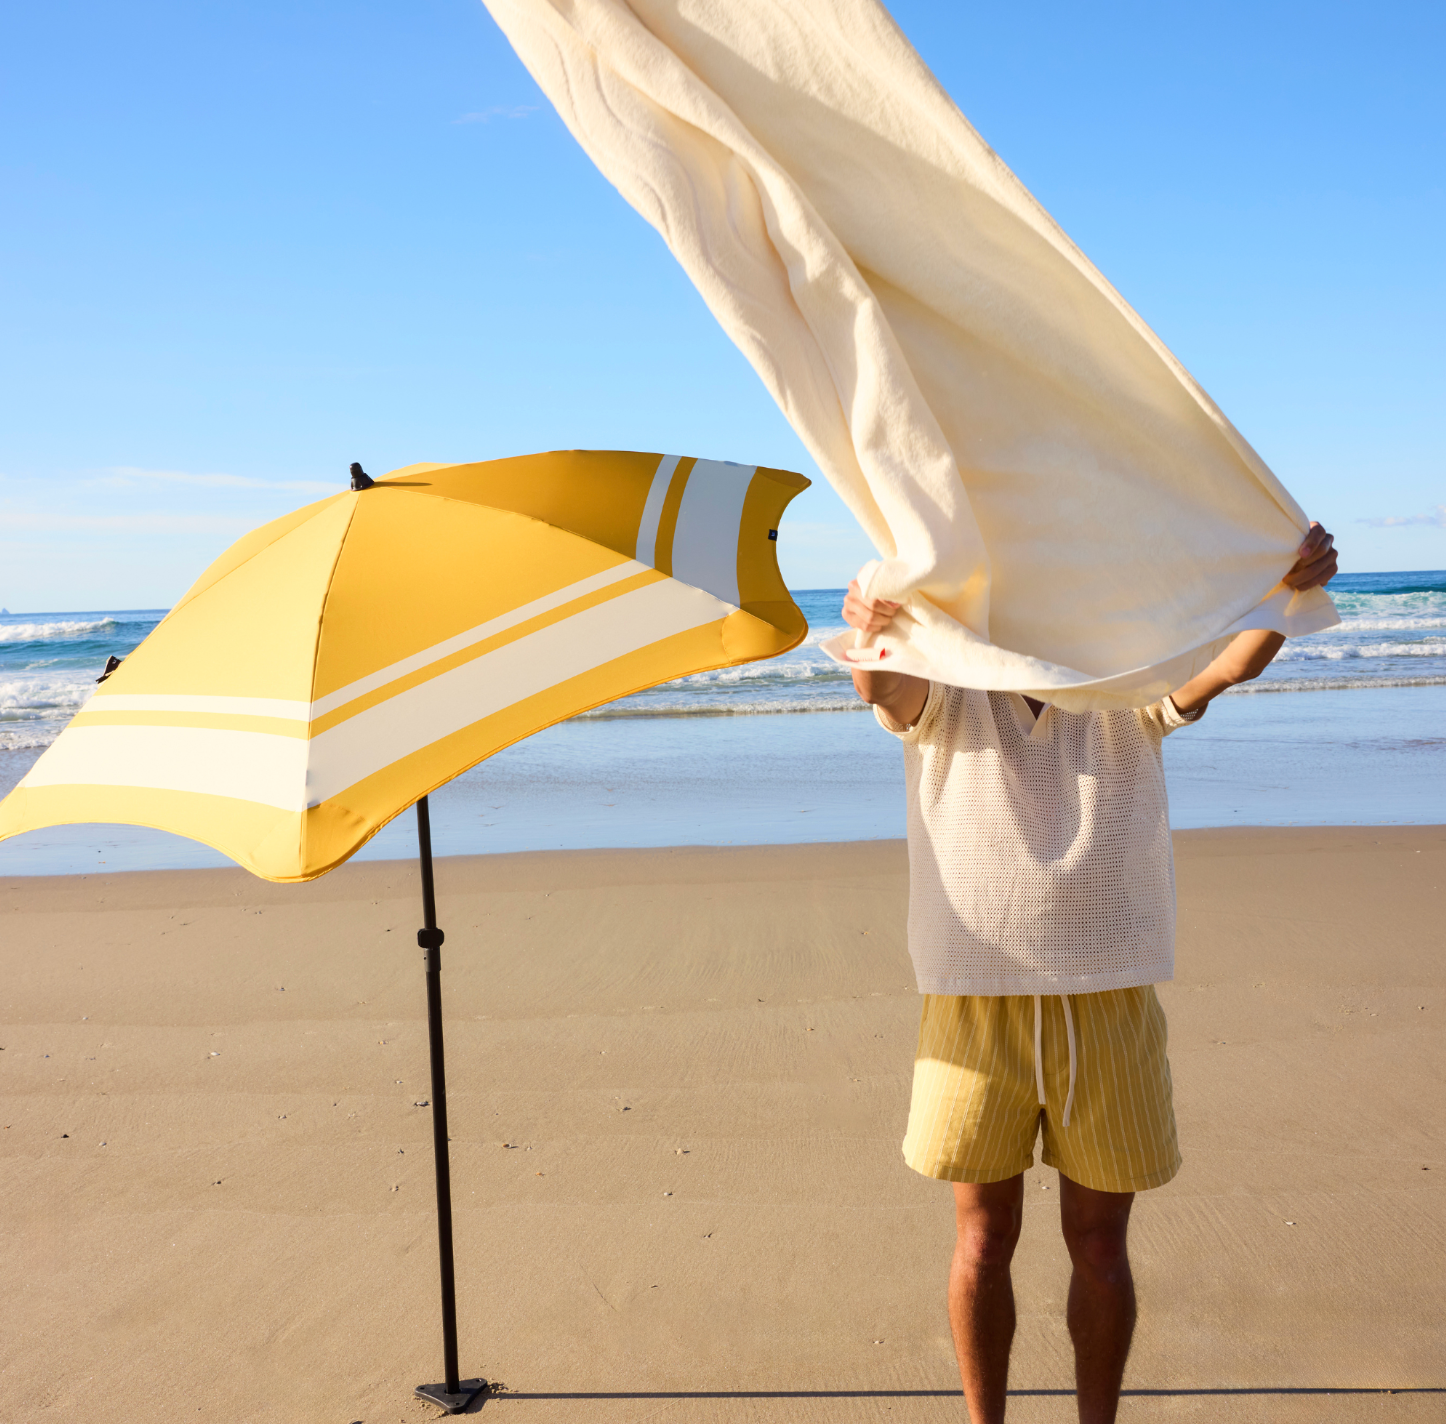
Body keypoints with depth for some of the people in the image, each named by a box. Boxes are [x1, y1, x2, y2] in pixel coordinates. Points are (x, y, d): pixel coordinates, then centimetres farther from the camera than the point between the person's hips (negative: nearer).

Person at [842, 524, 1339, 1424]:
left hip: (1110, 1006, 1)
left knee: (1100, 1245, 12)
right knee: (986, 1237, 10)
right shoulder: (948, 698, -1)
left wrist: (1291, 588, -36)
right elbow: (886, 687, -23)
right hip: (977, 1005, -1)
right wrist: (870, 629, -47)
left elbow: (1231, 663, -15)